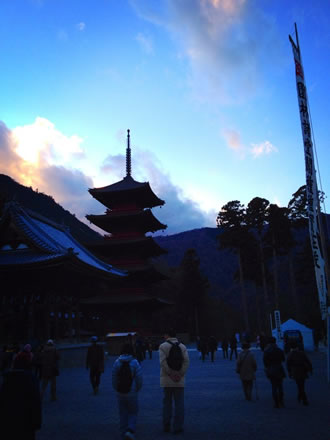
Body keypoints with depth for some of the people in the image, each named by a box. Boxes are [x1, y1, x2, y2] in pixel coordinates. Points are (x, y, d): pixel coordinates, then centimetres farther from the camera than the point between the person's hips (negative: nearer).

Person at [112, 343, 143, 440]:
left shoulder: (117, 362, -5)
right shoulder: (135, 363, -12)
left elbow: (114, 379, 0)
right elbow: (139, 379, -10)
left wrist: (117, 389, 14)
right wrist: (137, 389, 7)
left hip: (120, 393, 2)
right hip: (132, 393, -2)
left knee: (123, 413, 15)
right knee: (133, 412, 12)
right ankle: (130, 430, -7)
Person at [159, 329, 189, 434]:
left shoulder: (163, 346, -3)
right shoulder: (182, 346, 4)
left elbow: (163, 361, -13)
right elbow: (186, 361, -5)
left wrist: (170, 374, -9)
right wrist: (180, 374, -5)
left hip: (167, 379, -1)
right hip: (180, 380, 1)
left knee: (167, 402, 12)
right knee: (179, 403, 7)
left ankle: (166, 426, 17)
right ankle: (178, 427, 7)